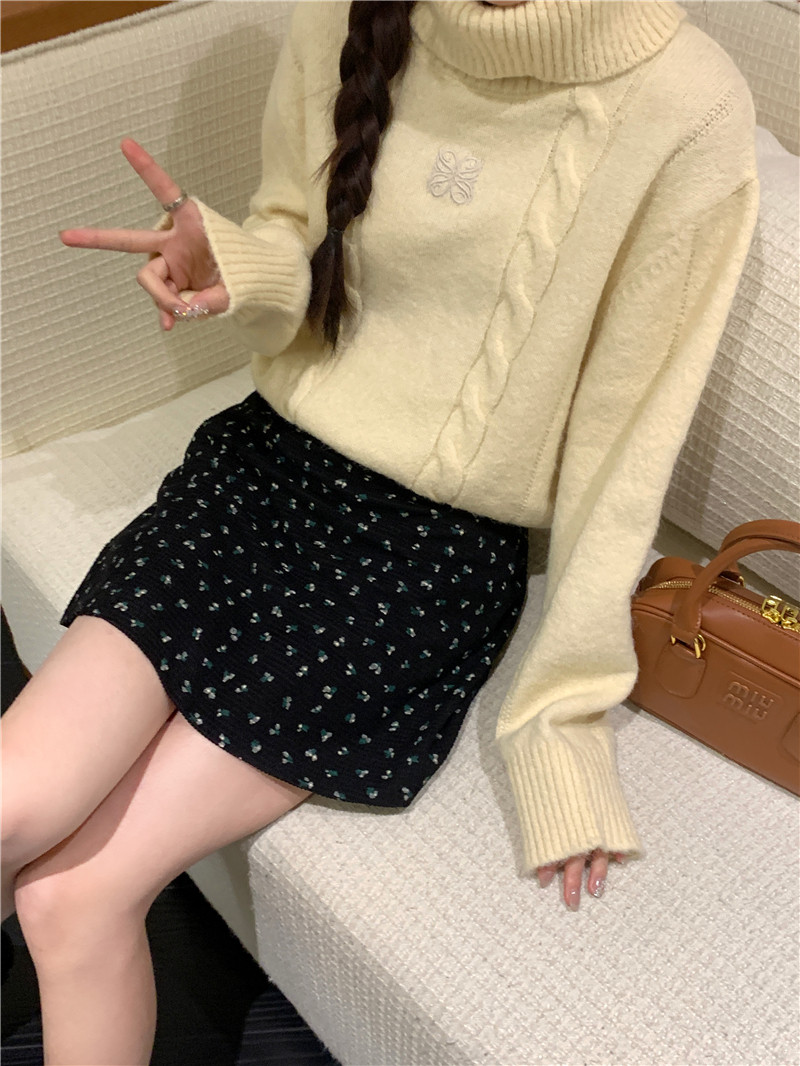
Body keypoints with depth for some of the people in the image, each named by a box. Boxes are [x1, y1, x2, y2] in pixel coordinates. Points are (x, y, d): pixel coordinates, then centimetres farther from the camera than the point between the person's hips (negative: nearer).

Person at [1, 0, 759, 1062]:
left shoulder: (688, 108, -13)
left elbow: (629, 436, -9)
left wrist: (564, 713, -7)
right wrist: (235, 267, -15)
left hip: (442, 546, -3)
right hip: (272, 458, 4)